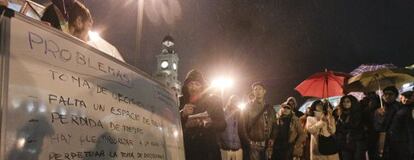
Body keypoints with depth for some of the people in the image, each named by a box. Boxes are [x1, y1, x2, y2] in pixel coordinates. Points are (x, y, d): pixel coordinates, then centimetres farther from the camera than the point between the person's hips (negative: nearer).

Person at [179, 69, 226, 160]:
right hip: (186, 149, 1)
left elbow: (222, 125, 4)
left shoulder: (213, 100, 8)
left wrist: (209, 123, -14)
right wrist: (182, 114, -12)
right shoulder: (180, 102, 9)